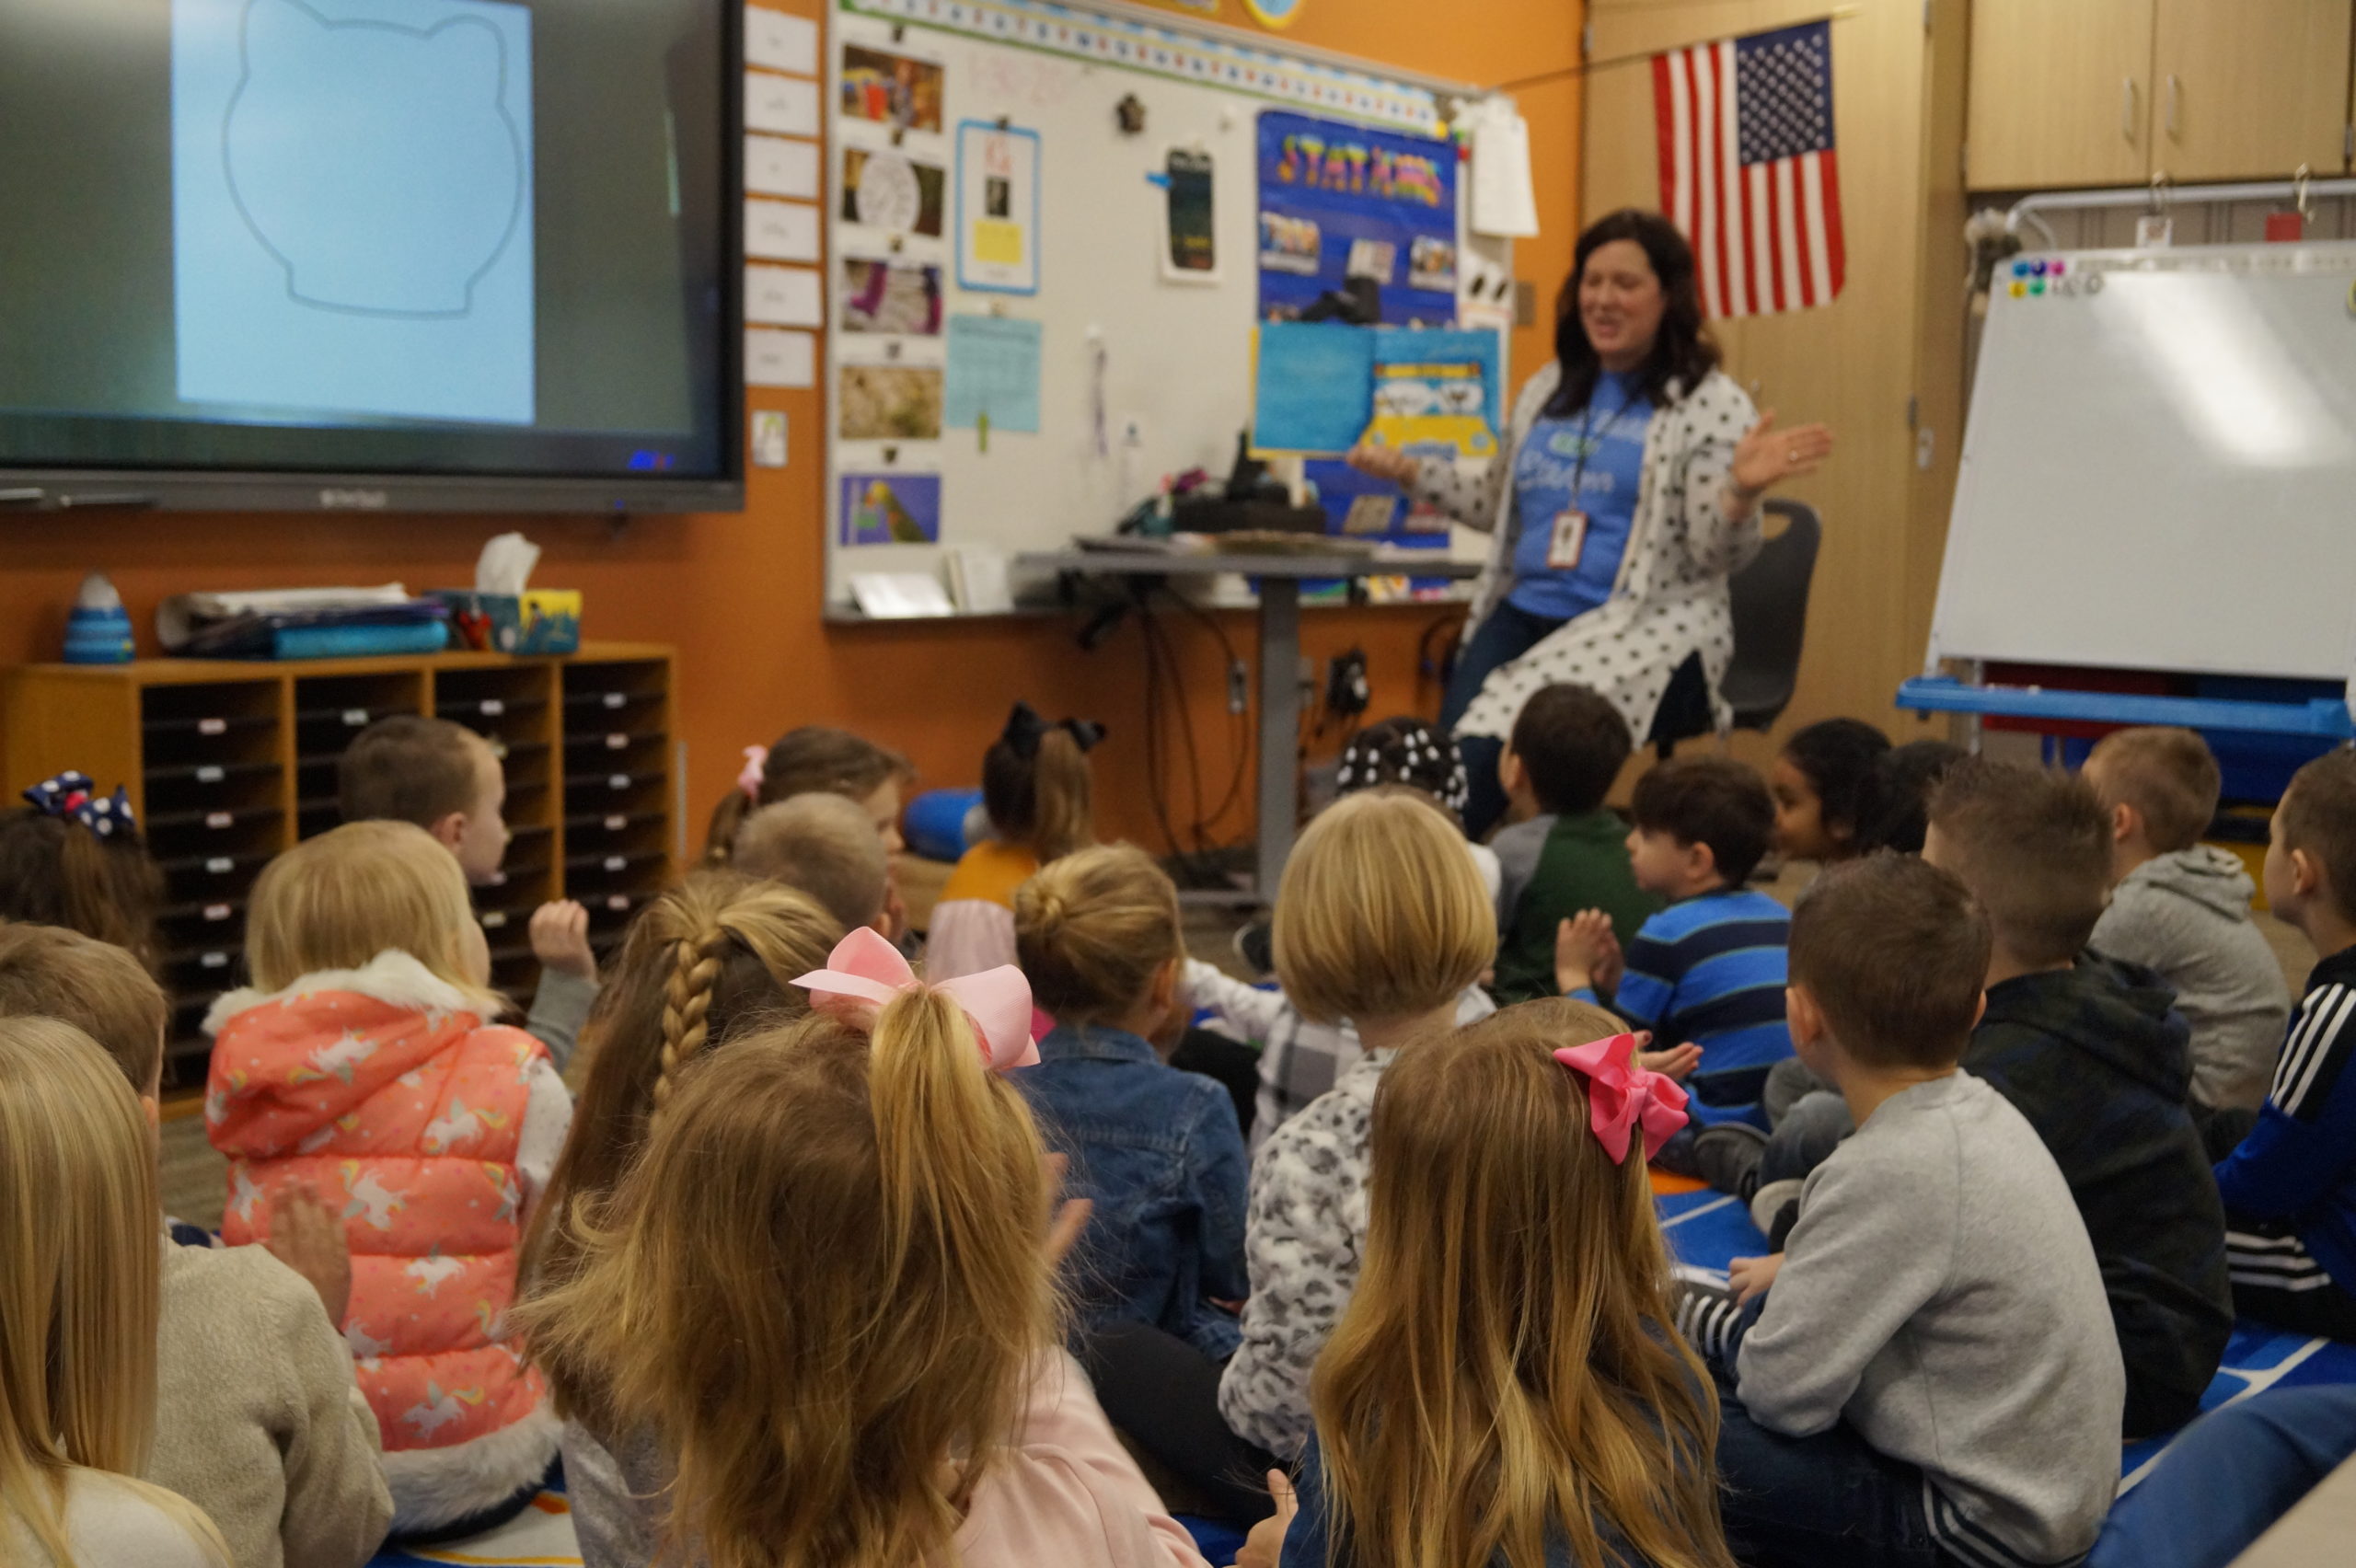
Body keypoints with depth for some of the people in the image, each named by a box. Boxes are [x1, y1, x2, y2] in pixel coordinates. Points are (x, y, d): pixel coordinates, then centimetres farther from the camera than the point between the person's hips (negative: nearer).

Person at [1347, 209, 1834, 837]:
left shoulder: (1710, 405, -1)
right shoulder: (1547, 390, 17)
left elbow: (1717, 555, -7)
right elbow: (1501, 507, 27)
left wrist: (1742, 490, -27)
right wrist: (1410, 471, 18)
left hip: (1646, 625, -5)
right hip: (1526, 611, 5)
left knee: (1499, 737, -29)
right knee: (1452, 739, -25)